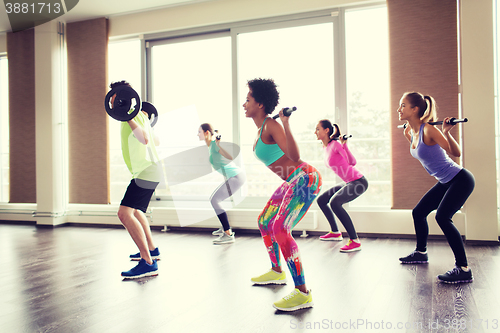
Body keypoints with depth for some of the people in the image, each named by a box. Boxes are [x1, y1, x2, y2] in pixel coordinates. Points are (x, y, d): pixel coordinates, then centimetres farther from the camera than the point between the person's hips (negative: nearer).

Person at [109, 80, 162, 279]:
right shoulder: (138, 115, 18)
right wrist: (146, 121, 38)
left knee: (125, 214, -22)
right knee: (135, 211, 27)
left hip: (146, 171, -11)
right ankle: (152, 250, 39)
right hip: (148, 170, 11)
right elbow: (156, 141, 25)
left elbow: (145, 139, -29)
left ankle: (148, 264, -24)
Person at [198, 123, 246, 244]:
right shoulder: (210, 146, 15)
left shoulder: (215, 144, -14)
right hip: (234, 177, 10)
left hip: (236, 177, -10)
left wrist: (219, 145, -35)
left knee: (214, 200, -16)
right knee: (214, 199, 19)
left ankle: (228, 235, -20)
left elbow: (230, 157, -28)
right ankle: (225, 228, 31)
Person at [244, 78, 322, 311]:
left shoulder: (272, 126, -18)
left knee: (280, 230, -24)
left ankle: (303, 293, -18)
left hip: (305, 180, -11)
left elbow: (295, 157, -30)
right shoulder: (261, 128, 11)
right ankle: (277, 272, 39)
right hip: (292, 181, 11)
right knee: (265, 222, 20)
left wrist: (286, 125, -39)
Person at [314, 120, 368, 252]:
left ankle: (355, 241, -28)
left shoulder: (336, 144, -16)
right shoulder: (326, 147, 9)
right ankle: (335, 232, 30)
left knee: (334, 202, -31)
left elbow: (352, 162, -17)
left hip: (358, 181, -10)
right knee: (321, 200, 17)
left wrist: (344, 145, -22)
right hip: (348, 182, 10)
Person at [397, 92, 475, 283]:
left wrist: (446, 132, -35)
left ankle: (464, 270, -19)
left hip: (460, 180, -10)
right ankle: (420, 253, 36)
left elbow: (456, 153, -23)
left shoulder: (428, 129, -23)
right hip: (445, 182, 10)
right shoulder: (413, 131, 2)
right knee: (418, 213, 15)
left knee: (442, 216, -26)